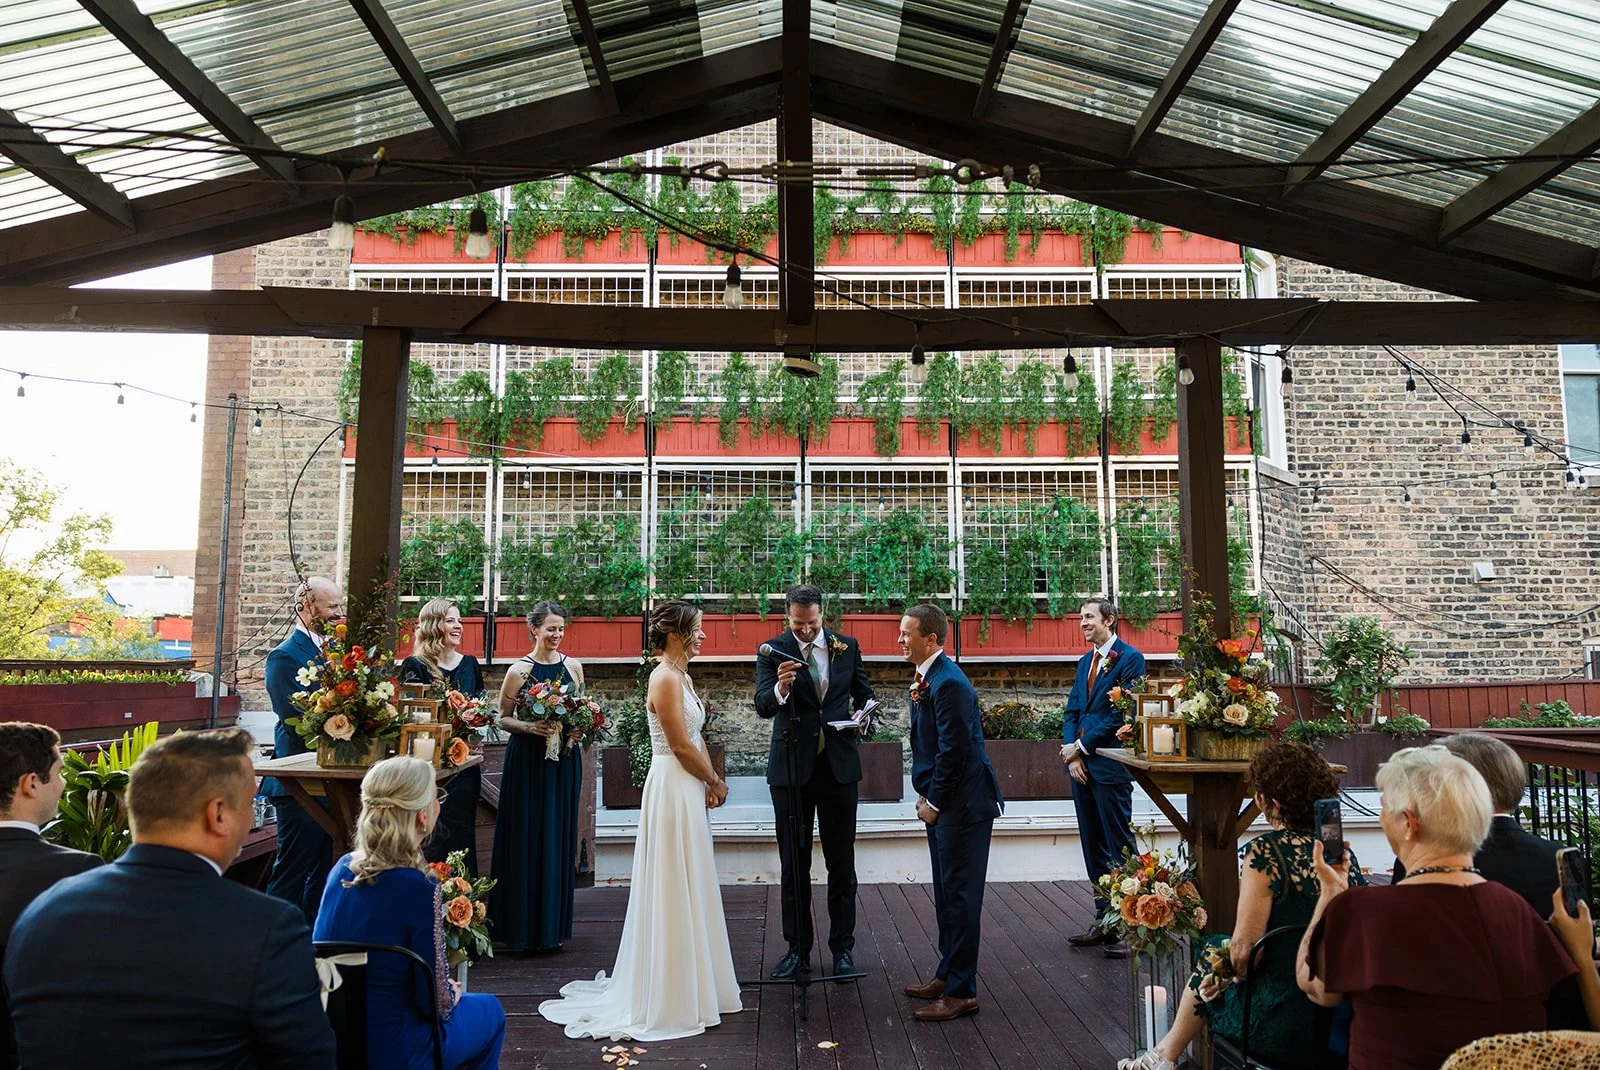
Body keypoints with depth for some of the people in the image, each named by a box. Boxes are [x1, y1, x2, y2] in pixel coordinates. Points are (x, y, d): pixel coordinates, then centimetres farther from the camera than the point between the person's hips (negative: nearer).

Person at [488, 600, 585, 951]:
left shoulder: (573, 666, 6)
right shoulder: (519, 670, -5)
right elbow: (502, 718, -1)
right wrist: (530, 727, -17)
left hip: (564, 761, 4)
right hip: (528, 761, -3)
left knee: (559, 838, 8)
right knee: (527, 839, 0)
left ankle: (553, 925, 19)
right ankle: (523, 926, 12)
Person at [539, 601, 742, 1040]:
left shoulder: (681, 677, 13)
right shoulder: (665, 678, -16)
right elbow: (682, 747, -19)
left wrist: (708, 784, 0)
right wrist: (716, 782, -6)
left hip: (689, 789, 9)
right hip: (673, 789, -9)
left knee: (689, 888, 17)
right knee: (675, 890, 0)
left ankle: (692, 984, 30)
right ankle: (676, 998, 12)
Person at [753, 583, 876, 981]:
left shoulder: (847, 647, 2)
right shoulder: (773, 651, -5)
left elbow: (864, 693, 16)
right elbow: (764, 706, -18)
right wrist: (780, 687, -39)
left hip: (839, 765, 1)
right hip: (791, 768, -1)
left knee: (841, 862, 8)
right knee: (794, 864, 8)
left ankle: (842, 947, 19)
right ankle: (798, 950, 19)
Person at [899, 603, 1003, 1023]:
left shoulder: (949, 683, -21)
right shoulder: (927, 678, 10)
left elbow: (954, 750, -22)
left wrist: (934, 802, -13)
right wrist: (927, 796, 9)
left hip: (962, 804, -10)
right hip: (943, 802, 10)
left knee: (960, 897, -1)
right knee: (946, 894, 18)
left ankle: (961, 992, 9)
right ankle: (948, 975, 31)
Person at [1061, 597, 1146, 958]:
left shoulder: (1130, 659, -8)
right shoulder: (1085, 662, 17)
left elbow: (1122, 714, -14)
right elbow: (1072, 711, 14)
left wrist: (1082, 747, -11)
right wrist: (1071, 753, -2)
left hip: (1110, 765, -8)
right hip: (1082, 765, 8)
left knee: (1119, 848, -2)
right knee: (1093, 848, 13)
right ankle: (1104, 921, 22)